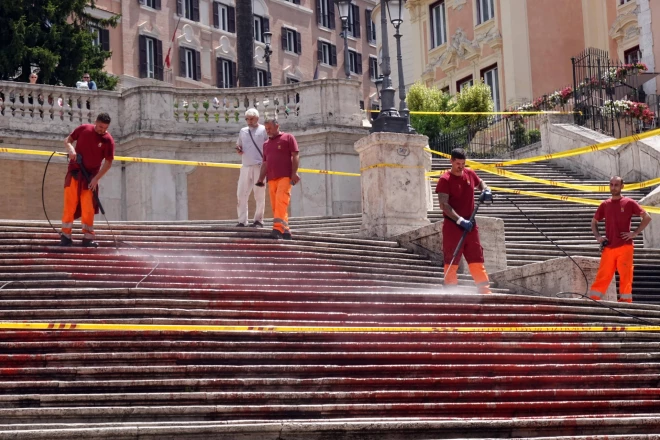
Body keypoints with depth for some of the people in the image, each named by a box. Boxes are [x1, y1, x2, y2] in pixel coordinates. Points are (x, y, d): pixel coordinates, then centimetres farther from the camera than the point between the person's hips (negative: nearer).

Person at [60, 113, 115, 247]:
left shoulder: (108, 140, -7)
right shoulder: (84, 129, -2)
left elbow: (108, 163, -5)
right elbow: (68, 140, 9)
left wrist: (96, 178, -13)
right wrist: (70, 149, -14)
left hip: (90, 176, -1)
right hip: (74, 172, 1)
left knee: (88, 208, -2)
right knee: (69, 205, -3)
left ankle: (88, 238, 5)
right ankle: (65, 236, 2)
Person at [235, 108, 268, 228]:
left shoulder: (263, 130, 3)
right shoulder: (243, 131, 18)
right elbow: (239, 146, 26)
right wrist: (238, 150, 2)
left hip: (259, 165, -5)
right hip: (245, 166, 5)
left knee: (259, 194, -2)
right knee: (241, 193, 1)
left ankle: (258, 220, 4)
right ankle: (242, 221, 6)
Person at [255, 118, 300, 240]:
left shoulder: (288, 138, 6)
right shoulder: (266, 144, 23)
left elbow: (295, 156, -1)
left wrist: (294, 173, -11)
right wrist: (261, 179, 13)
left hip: (285, 177, -6)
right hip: (271, 179, 6)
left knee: (281, 201, -19)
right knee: (275, 205, 1)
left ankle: (278, 229, -28)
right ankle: (285, 230, 6)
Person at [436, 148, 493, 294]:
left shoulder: (470, 174, 7)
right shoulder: (445, 180, -10)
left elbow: (480, 183, 29)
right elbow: (443, 204, -17)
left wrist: (486, 190, 4)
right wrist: (460, 220, -25)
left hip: (470, 225, 6)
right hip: (452, 225, -6)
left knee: (477, 259, 8)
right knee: (451, 261, -3)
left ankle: (485, 290, 13)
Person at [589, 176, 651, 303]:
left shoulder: (629, 203, 1)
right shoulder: (605, 205, 11)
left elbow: (647, 217, 2)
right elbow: (594, 222, 23)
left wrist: (635, 233, -6)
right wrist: (598, 236, 6)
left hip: (625, 246, -3)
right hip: (608, 247, 3)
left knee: (625, 276, -4)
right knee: (602, 275, -1)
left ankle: (625, 301, 2)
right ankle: (593, 300, -2)